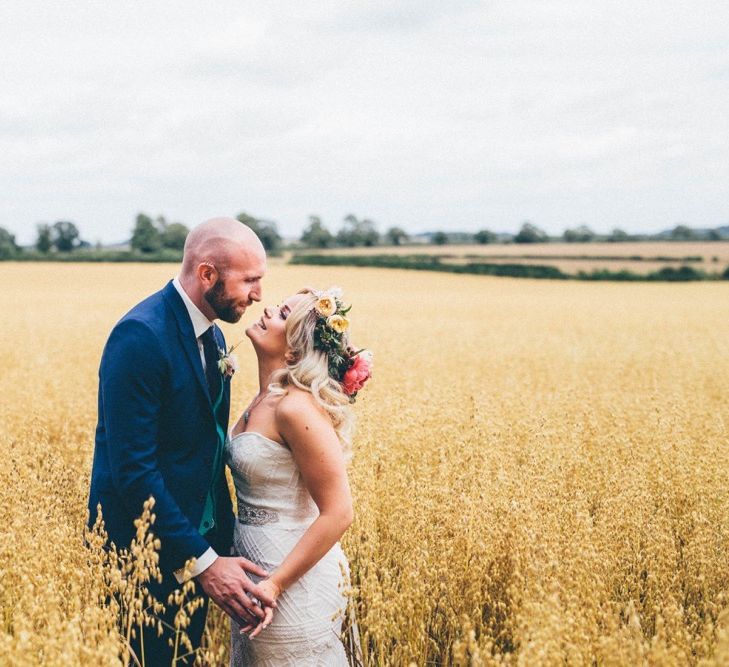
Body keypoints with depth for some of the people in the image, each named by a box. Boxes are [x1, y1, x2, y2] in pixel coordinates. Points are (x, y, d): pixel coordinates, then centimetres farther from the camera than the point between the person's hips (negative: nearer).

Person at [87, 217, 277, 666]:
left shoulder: (213, 337, 7)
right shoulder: (141, 336, -22)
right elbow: (133, 469, -25)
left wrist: (225, 541, 7)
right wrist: (201, 560, -24)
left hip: (195, 539, 9)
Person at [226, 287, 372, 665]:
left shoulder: (296, 408, -22)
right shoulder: (265, 400, 4)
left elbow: (338, 514, -22)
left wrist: (274, 585, -21)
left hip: (294, 583, -8)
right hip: (259, 572, 8)